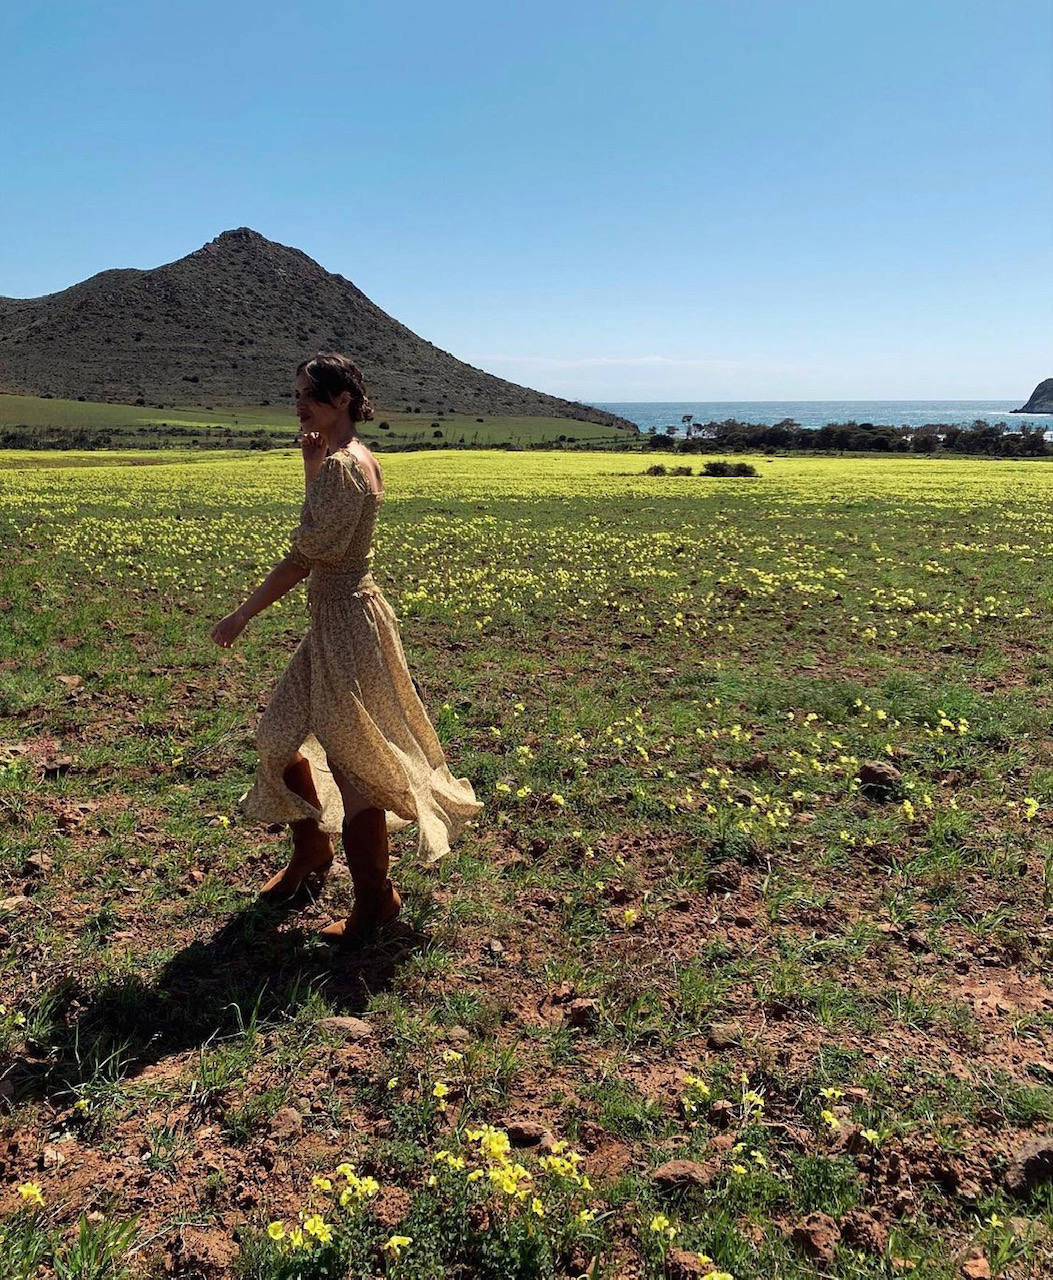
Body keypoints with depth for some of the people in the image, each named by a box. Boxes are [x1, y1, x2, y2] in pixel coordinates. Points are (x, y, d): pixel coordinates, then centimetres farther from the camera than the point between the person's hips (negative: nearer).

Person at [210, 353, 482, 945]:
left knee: (352, 761, 2)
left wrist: (241, 616, -11)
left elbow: (303, 558, -20)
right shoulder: (357, 458, 10)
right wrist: (312, 467, 9)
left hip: (348, 620, -10)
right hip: (338, 615, 10)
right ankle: (312, 853, 39)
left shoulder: (341, 466, -20)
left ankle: (376, 898, 19)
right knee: (281, 736, 19)